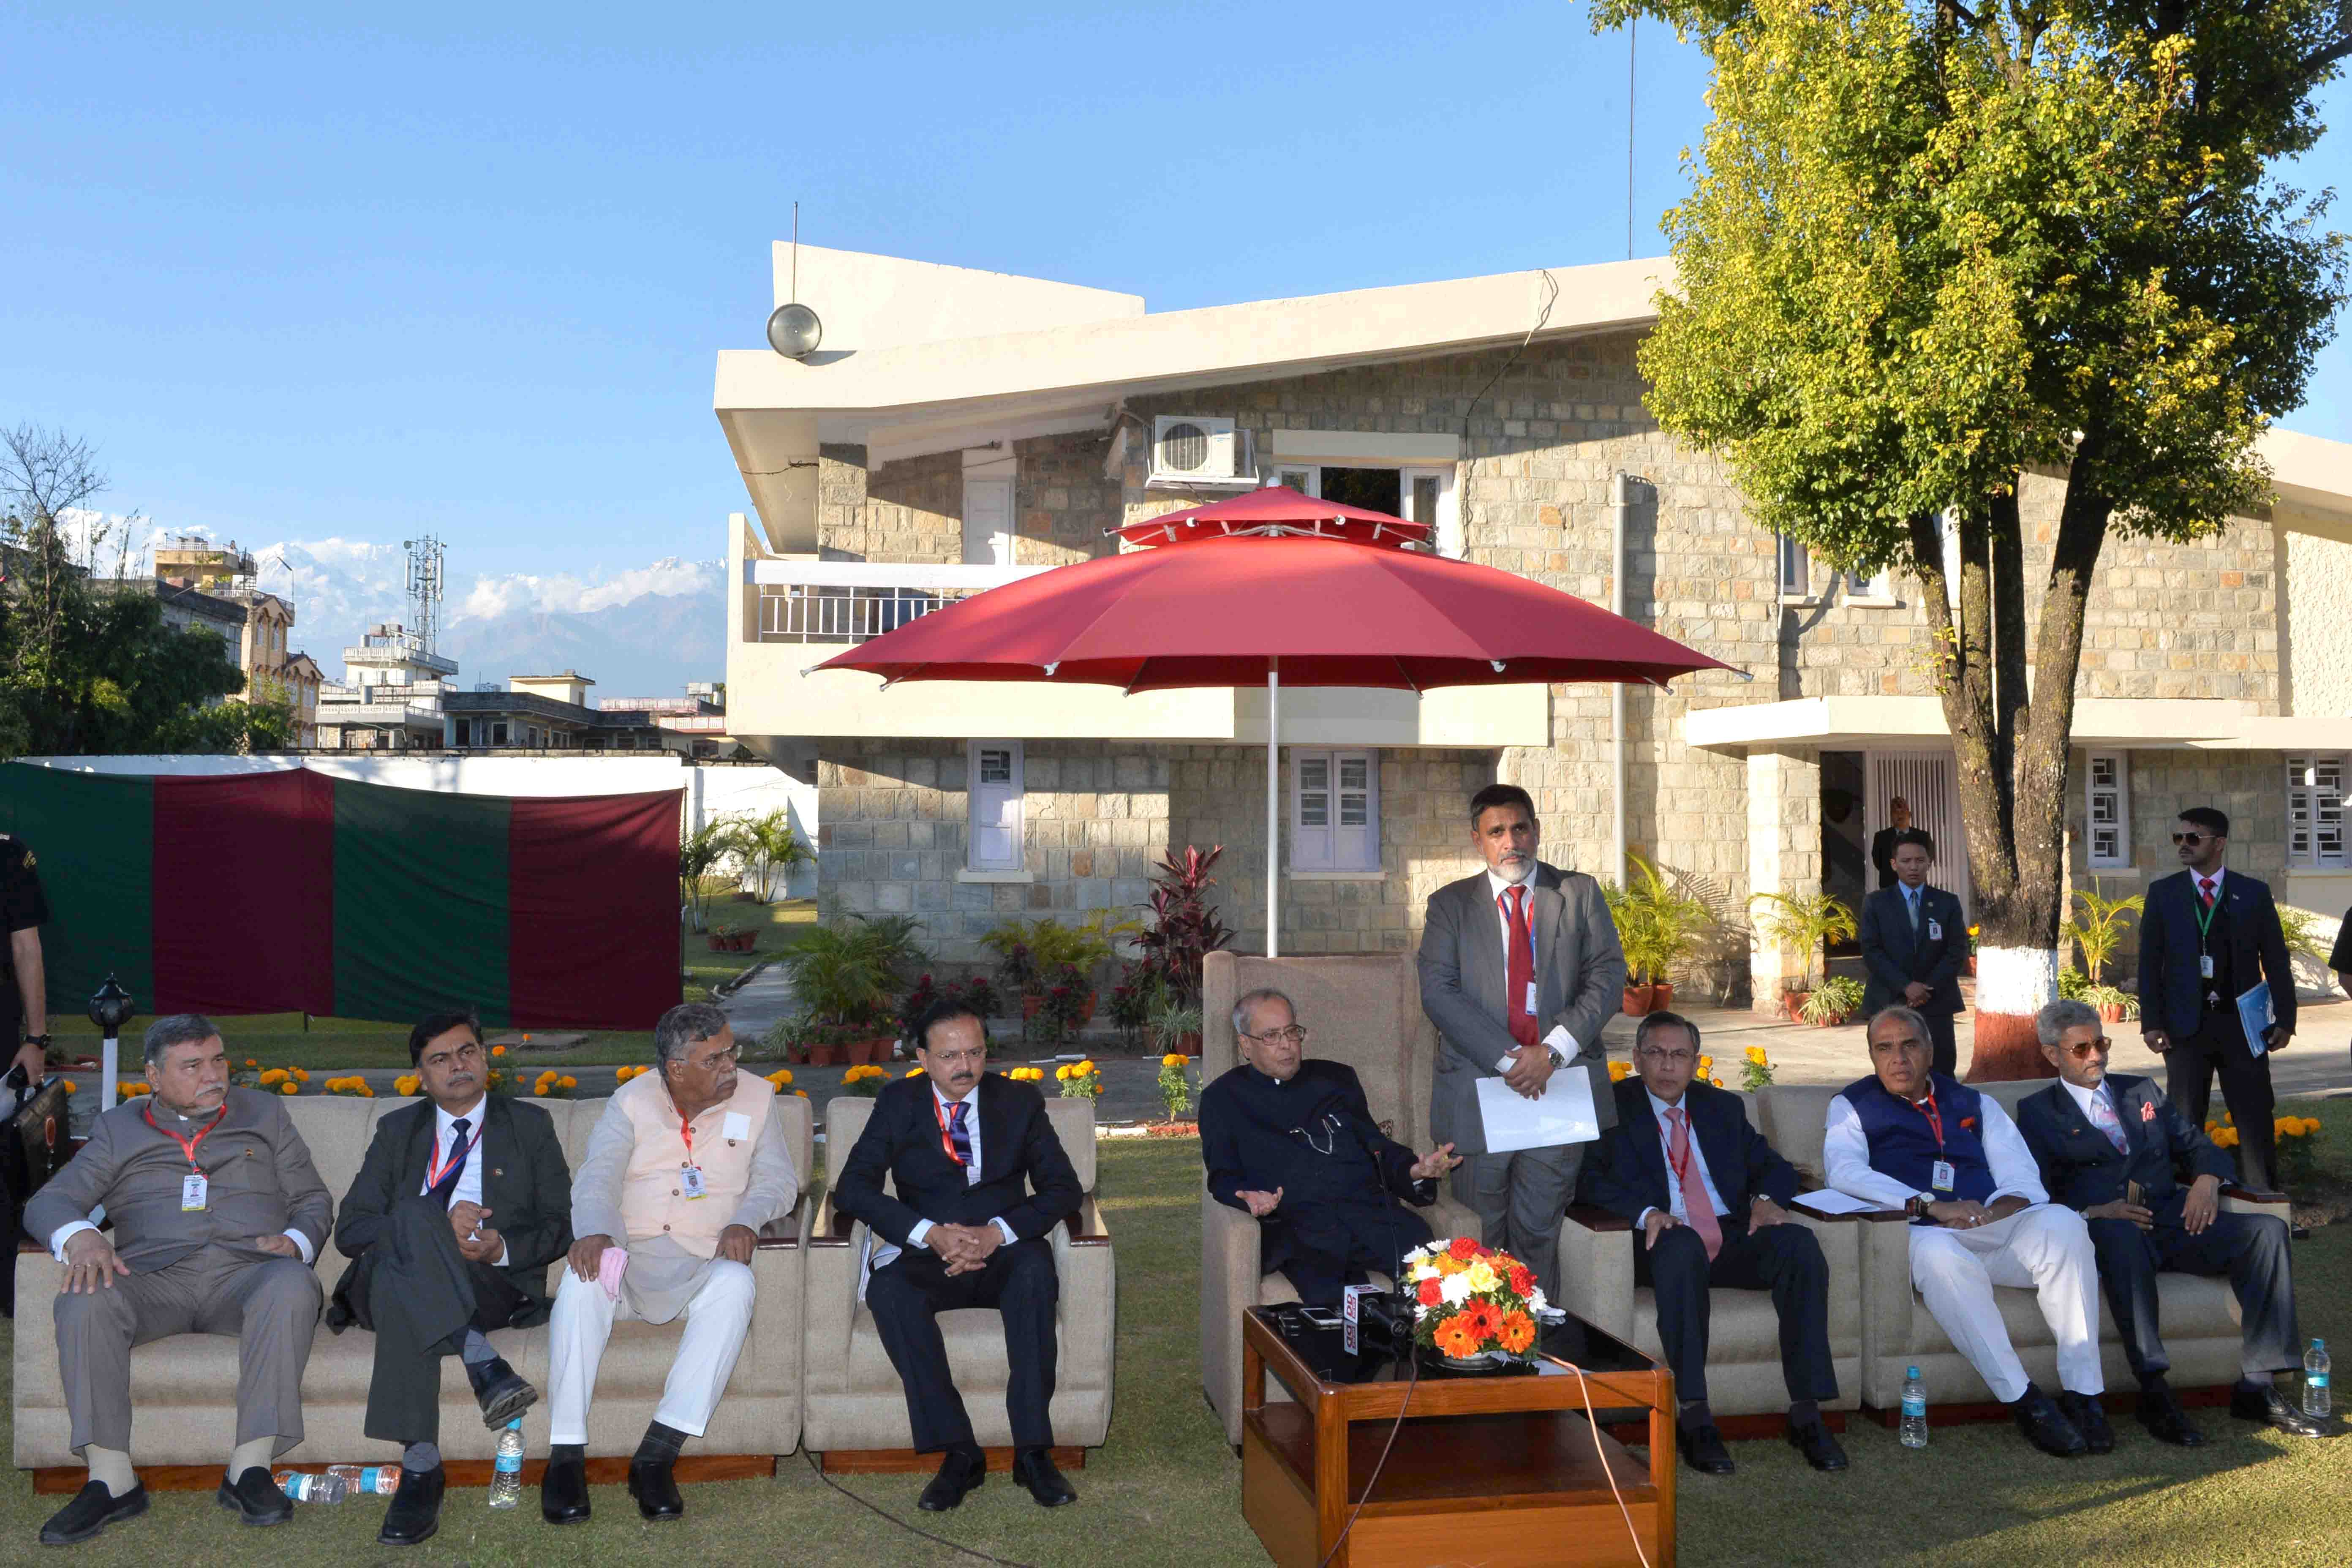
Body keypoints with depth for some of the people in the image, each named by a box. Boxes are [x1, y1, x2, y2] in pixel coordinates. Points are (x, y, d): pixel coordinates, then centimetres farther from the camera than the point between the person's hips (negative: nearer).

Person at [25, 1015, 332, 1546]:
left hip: (244, 1272, -1)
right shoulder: (118, 1128, 22)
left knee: (293, 1286, -36)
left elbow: (314, 1198, 20)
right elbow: (48, 1202, 11)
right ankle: (111, 1481, -25)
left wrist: (296, 1241, -4)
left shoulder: (264, 1113, 23)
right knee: (84, 1303, -33)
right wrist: (79, 1236, -13)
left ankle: (249, 1469, -32)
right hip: (153, 1278, 1)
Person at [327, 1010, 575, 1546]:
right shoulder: (398, 1130, 23)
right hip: (387, 1278, 1)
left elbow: (561, 1225, 12)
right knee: (413, 1215, -34)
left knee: (402, 1282, -36)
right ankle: (483, 1363, -45)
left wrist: (503, 1248, -11)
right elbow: (349, 1230, 10)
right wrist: (439, 1225, -9)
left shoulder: (529, 1126, 20)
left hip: (492, 1285, -1)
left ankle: (420, 1467, -40)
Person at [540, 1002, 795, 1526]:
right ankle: (566, 1457, -27)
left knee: (735, 1285, -34)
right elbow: (597, 1176, -5)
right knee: (583, 1279, -33)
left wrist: (745, 1220, -17)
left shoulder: (755, 1098, 7)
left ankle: (656, 1457, -34)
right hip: (629, 1256, 0)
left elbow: (778, 1179, 5)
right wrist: (594, 1232, -26)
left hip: (703, 1264, 0)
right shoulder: (632, 1101, 6)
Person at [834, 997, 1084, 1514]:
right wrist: (931, 1234, -20)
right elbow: (853, 1188, -5)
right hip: (929, 1258, 0)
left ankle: (1033, 1449, -28)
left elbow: (1063, 1188, -1)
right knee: (889, 1288, -33)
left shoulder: (1019, 1101, 4)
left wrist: (998, 1232, -19)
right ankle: (958, 1453, -27)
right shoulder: (898, 1103, 3)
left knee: (1036, 1269, -34)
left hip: (1003, 1256, 0)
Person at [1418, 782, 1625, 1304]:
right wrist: (1507, 1059, -15)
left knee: (1539, 1230, 2)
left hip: (1560, 1084, 0)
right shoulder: (1450, 904, 7)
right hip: (1479, 1092, 0)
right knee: (1483, 1235, 5)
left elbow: (1608, 979, 1)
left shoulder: (1581, 894, 10)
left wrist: (1553, 1050, -12)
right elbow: (1438, 992, -5)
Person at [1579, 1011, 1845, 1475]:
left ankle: (1806, 1413, -23)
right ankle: (1693, 1416, -36)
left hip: (1732, 1241, 4)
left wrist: (1765, 1198, -5)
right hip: (1666, 1246, -4)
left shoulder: (1724, 1107, 21)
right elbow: (1594, 1179, -7)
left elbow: (1773, 1165, 19)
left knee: (1799, 1242, -25)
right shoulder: (1614, 1106, 6)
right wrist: (1647, 1212, -24)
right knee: (1683, 1245, -38)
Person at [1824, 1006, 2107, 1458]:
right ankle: (2025, 1402, -31)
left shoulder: (1974, 1105, 25)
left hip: (1994, 1230, 3)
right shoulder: (1853, 1107, 15)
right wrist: (1930, 1206, -17)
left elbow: (2022, 1178, 12)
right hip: (1922, 1233, -3)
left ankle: (2082, 1393, -25)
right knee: (1938, 1252, -38)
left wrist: (1997, 1211, -12)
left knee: (2061, 1221, -27)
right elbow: (1845, 1172, -5)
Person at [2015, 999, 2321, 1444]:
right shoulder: (2037, 1112, 11)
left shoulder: (2142, 1091, 27)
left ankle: (2257, 1389, -18)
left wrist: (2207, 1180, -1)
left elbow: (2198, 1145, 22)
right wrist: (2091, 1213, -18)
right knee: (2120, 1234, -40)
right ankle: (2154, 1394, -38)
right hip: (2104, 1233, -5)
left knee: (2267, 1230, -20)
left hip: (2172, 1223, 5)